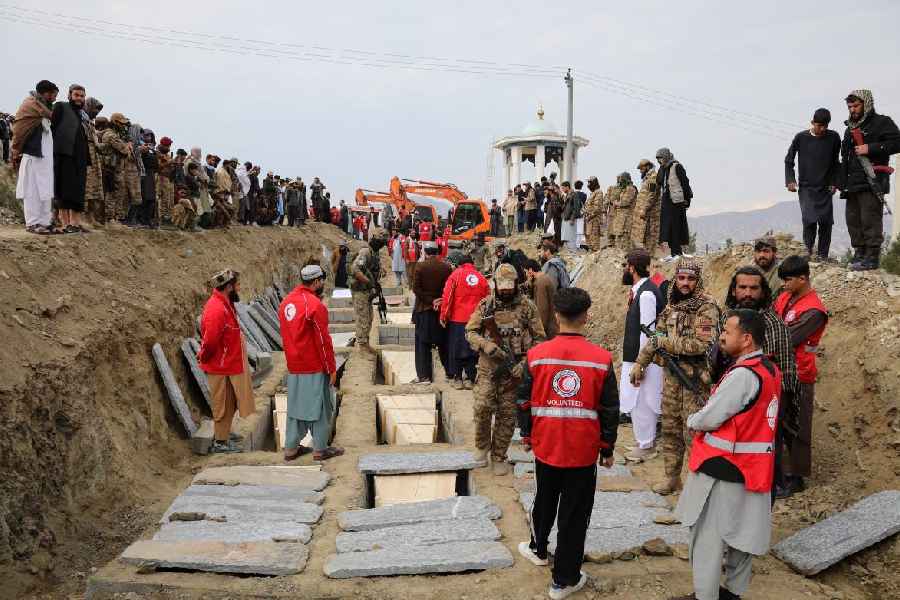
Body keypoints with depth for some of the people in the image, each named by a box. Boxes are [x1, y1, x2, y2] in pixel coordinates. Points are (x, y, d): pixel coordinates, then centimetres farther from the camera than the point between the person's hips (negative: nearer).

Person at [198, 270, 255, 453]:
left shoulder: (225, 304, 6)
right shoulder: (217, 309, -27)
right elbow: (210, 340, -28)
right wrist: (204, 358, -12)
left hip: (229, 363, 9)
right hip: (220, 367, -9)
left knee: (229, 403, 22)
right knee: (223, 404, 3)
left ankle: (224, 433, 38)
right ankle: (221, 442, 16)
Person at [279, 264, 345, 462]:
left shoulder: (286, 301, 7)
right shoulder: (315, 305, -18)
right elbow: (323, 341, -17)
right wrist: (332, 369, -10)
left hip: (293, 367, 8)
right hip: (315, 369, -7)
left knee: (295, 406, 15)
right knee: (320, 408, 4)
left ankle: (291, 448, 21)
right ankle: (320, 449, 12)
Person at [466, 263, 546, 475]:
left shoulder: (527, 307, -1)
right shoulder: (485, 305, 2)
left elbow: (539, 338, 1)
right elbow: (470, 332, 3)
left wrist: (526, 363, -11)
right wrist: (487, 346, -17)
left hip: (514, 370, 0)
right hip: (488, 367, 0)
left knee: (507, 415, 5)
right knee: (482, 406, -11)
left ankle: (499, 457, 20)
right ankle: (482, 444, 17)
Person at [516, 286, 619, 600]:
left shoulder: (536, 354, -9)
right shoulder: (602, 358, -10)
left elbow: (525, 401, -1)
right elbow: (610, 409, -5)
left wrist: (527, 434, 15)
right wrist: (607, 448, 7)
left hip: (546, 445, 2)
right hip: (583, 450, -2)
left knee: (545, 501, 25)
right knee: (574, 514, 8)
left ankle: (538, 550, 46)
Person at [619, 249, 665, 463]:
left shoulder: (646, 294, -20)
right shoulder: (641, 290, 10)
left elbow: (647, 331, -22)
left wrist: (640, 364, -21)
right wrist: (632, 302, 7)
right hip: (637, 357, 10)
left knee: (641, 403, 1)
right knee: (640, 403, 19)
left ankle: (645, 447, 14)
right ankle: (646, 442, 31)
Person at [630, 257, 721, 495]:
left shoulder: (706, 306, -11)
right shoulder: (672, 304, 11)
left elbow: (702, 344, -22)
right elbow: (658, 336, 20)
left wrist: (665, 342, -15)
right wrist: (640, 362, 17)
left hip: (695, 378, -7)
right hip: (671, 375, 7)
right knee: (670, 429, 14)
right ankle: (672, 477, 26)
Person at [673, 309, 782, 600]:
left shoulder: (743, 374, -24)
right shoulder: (771, 370, 6)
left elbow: (709, 418, -21)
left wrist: (691, 420, 0)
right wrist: (702, 418, 6)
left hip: (722, 468, -9)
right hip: (752, 467, 9)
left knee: (708, 537, 3)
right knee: (741, 531, 19)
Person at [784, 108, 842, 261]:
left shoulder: (834, 138, 2)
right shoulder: (801, 138, -2)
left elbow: (836, 162, 13)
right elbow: (788, 160, 8)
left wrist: (834, 182, 6)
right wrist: (790, 180, -2)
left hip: (825, 188, 2)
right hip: (806, 187, -2)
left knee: (826, 221, -3)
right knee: (809, 219, -15)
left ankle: (823, 255, 7)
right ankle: (808, 250, 3)